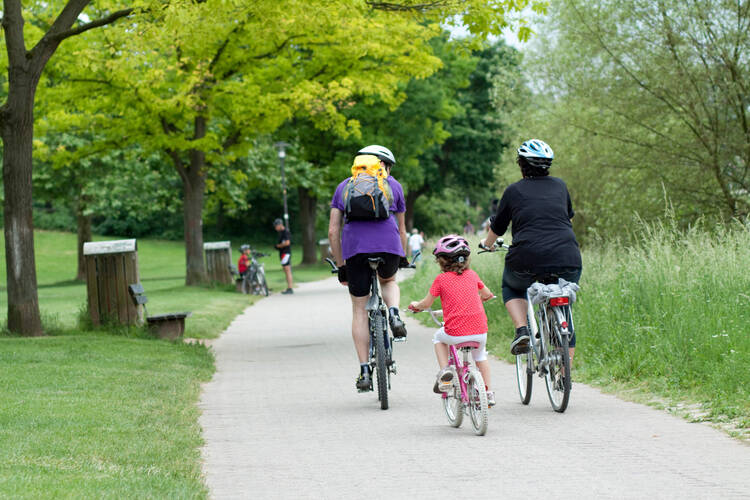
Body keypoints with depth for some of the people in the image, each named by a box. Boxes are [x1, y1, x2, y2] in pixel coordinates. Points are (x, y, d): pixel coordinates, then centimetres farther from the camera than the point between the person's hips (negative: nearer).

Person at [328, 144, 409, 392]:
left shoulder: (344, 186, 22)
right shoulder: (393, 185, 20)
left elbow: (333, 231, 16)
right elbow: (401, 229, 27)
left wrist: (340, 266, 22)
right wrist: (403, 258, 43)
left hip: (354, 246, 0)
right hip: (388, 245, 0)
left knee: (359, 310, 10)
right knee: (388, 281, 33)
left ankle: (364, 372, 5)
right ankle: (394, 313, 0)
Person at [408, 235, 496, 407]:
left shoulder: (441, 279, 0)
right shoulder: (472, 275, 10)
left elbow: (426, 304, 7)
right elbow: (487, 294, 25)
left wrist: (415, 305, 28)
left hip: (455, 334, -3)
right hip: (480, 332, 3)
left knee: (438, 338, 31)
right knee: (480, 354, 34)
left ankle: (444, 370, 12)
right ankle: (488, 392, 30)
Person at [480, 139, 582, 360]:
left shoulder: (514, 191, 9)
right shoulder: (560, 186, 17)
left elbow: (496, 229, 21)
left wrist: (487, 244, 43)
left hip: (528, 261, -2)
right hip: (567, 260, 2)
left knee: (511, 287, 31)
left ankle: (522, 330, 7)